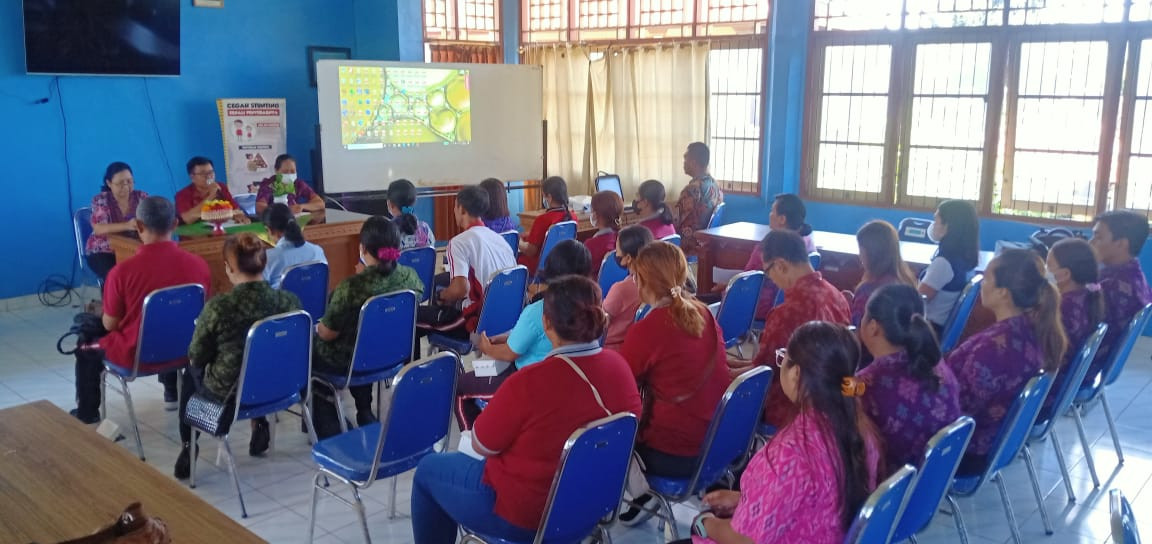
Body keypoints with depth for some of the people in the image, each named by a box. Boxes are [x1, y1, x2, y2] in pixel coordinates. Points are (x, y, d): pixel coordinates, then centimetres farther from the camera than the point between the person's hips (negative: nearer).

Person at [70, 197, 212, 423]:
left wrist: (102, 314, 13)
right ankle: (173, 393, 52)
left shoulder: (122, 271, -23)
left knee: (86, 350, 26)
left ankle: (86, 416, 37)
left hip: (136, 355, -3)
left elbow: (110, 325, -9)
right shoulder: (199, 264, -13)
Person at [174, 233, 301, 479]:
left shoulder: (218, 306, -27)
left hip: (231, 392, -3)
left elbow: (196, 357, -11)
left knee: (192, 371, 30)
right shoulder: (289, 301, -17)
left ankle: (187, 447, 35)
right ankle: (259, 424, 34)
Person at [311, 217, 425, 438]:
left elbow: (326, 334, -17)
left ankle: (327, 428, 29)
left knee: (309, 346, 24)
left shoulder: (351, 288, -32)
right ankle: (365, 413, 41)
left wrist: (318, 327, 5)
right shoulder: (411, 277, -15)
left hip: (350, 363, -5)